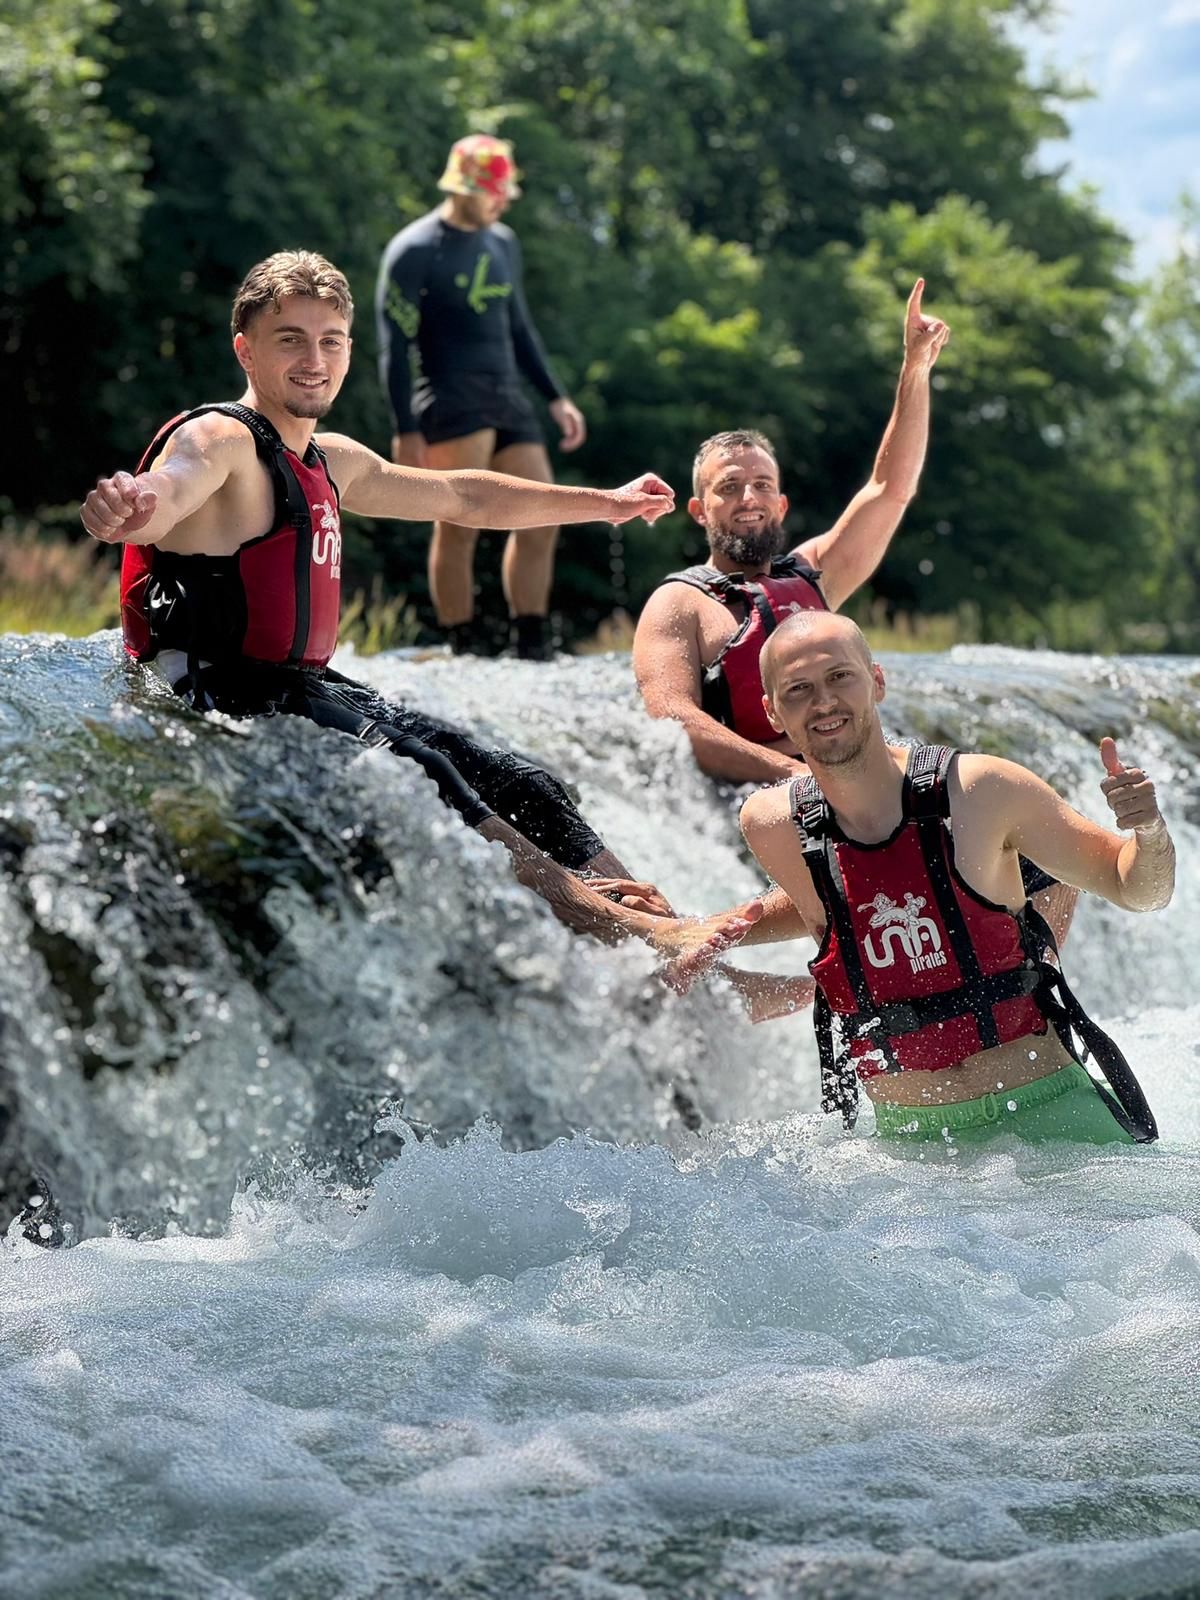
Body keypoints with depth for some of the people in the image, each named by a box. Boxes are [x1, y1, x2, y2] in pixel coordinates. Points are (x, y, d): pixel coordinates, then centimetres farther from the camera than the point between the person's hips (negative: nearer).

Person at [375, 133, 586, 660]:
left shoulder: (503, 243, 19)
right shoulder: (414, 251, -3)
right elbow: (396, 345, -6)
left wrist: (555, 397, 23)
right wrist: (406, 430, -13)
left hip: (510, 399, 7)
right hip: (450, 397, -7)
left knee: (541, 521, 0)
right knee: (459, 527, -15)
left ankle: (531, 651, 5)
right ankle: (465, 651, -13)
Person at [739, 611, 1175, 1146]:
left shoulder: (981, 790, -8)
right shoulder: (770, 826, -3)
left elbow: (1137, 889, 2)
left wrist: (1149, 829, -15)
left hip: (1051, 1112, -2)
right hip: (911, 1139, 2)